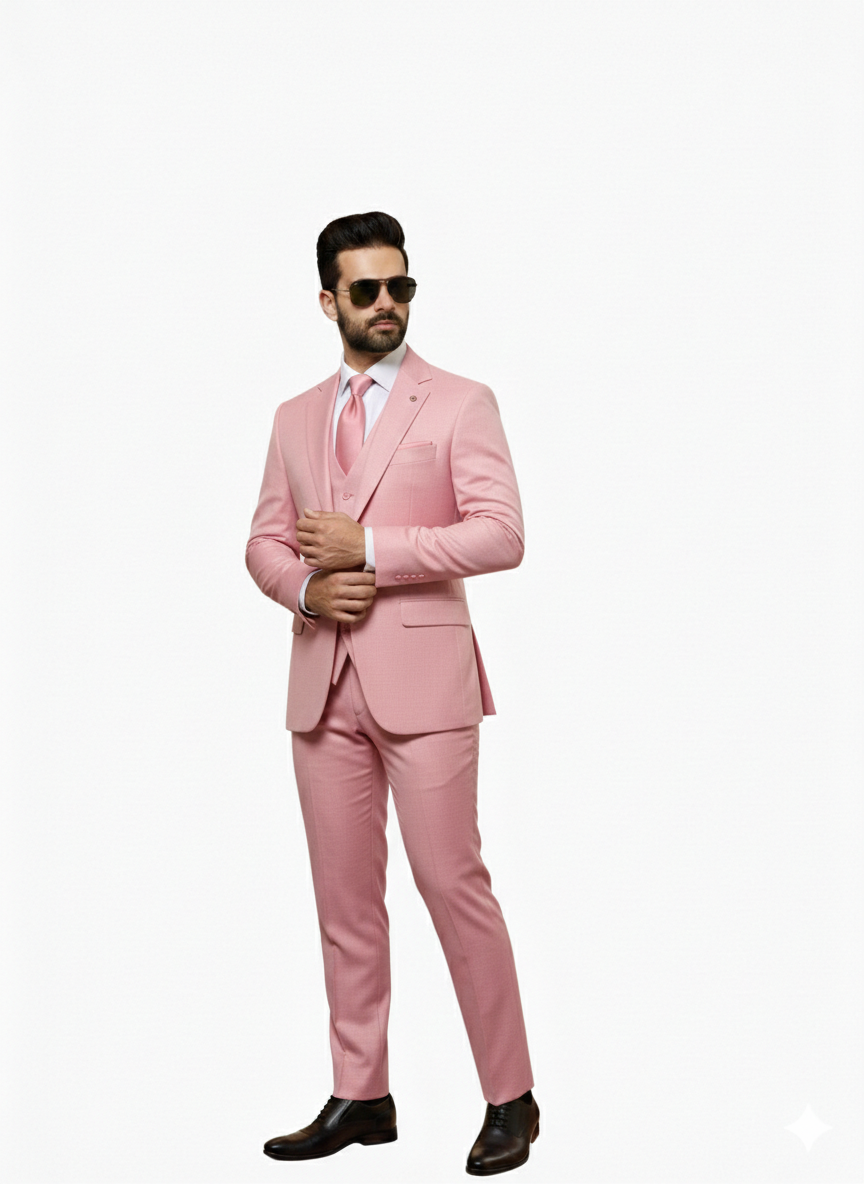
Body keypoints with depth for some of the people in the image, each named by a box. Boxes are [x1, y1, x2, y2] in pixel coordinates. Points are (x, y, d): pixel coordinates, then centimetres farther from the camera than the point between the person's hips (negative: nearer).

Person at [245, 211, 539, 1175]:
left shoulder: (459, 404, 1)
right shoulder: (296, 419, 16)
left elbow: (501, 534, -9)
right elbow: (264, 541, 18)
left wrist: (370, 549, -13)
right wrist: (305, 586, -4)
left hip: (421, 675, -5)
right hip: (324, 685, 5)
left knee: (453, 884, -6)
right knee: (345, 895, 8)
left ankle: (509, 1098, 7)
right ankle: (360, 1096, 19)